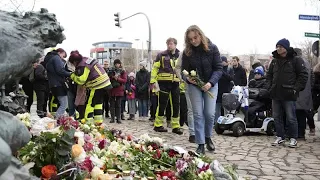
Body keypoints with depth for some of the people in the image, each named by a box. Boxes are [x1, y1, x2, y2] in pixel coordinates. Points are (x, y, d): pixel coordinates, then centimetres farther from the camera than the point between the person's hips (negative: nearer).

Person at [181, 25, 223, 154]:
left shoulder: (212, 48, -11)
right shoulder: (187, 52, -7)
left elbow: (219, 68, -11)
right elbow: (184, 70, -2)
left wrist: (211, 83, -26)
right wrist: (188, 78, -25)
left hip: (211, 84, 0)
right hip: (194, 85, 1)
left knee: (210, 113, -5)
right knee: (198, 114, -4)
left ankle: (208, 137, 21)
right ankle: (201, 144, 2)